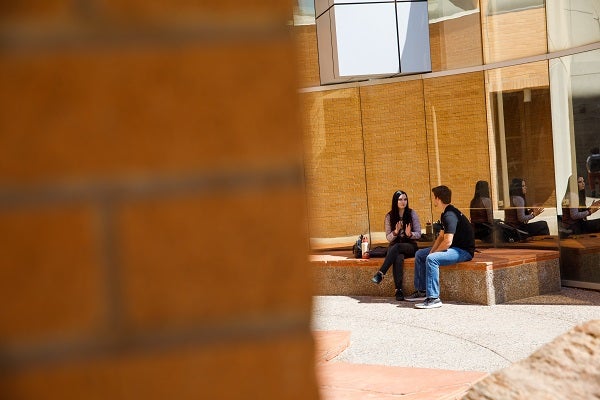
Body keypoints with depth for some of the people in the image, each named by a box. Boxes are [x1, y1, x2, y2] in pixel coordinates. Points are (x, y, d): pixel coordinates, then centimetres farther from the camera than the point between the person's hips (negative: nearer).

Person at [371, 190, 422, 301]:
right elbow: (388, 238, 3)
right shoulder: (389, 216, 4)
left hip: (410, 246, -1)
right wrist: (395, 232, -18)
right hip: (394, 247, 1)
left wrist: (410, 234, -21)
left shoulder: (412, 214, 2)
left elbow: (418, 234, 1)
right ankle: (398, 290, -40)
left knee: (396, 247, -36)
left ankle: (380, 274, -38)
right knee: (398, 257, -36)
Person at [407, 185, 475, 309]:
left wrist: (432, 253, -14)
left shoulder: (450, 215, -22)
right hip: (454, 248, 11)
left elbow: (447, 242, -28)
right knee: (420, 254, 14)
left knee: (431, 259, -32)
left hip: (464, 251, -11)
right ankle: (421, 291, 17)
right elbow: (441, 237, 16)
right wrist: (431, 252, 0)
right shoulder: (445, 214, 12)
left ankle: (433, 298, -31)